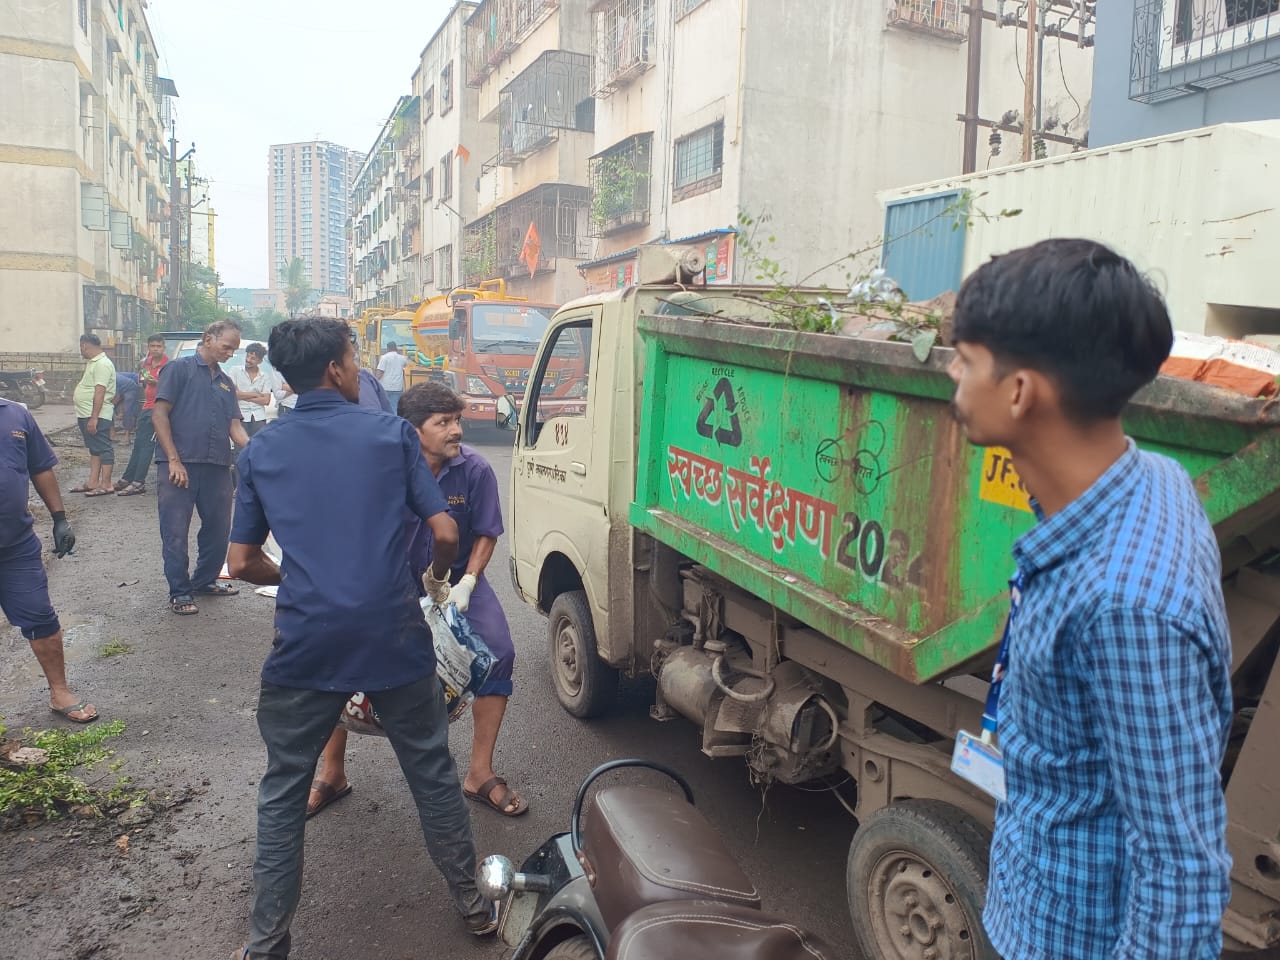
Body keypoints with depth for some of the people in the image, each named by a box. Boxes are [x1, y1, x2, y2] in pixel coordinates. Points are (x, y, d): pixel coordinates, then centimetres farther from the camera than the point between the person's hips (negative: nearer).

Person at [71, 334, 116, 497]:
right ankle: (93, 483, 21)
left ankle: (106, 485, -4)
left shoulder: (102, 364, -17)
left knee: (103, 449, -6)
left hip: (97, 416, -11)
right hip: (86, 415, 11)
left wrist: (93, 418, -26)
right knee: (94, 449, 14)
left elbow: (100, 392, -23)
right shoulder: (93, 363, 17)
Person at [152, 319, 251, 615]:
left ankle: (205, 580, 31)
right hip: (179, 465, -6)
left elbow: (234, 426, 11)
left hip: (217, 467, 6)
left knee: (218, 529, 13)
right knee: (175, 532, 0)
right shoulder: (179, 368, -1)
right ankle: (179, 592, 12)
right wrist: (174, 460, -14)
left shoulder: (226, 383, 17)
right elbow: (159, 414, -7)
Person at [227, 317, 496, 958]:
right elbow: (445, 533, -3)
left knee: (282, 792, 17)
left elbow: (241, 562, 7)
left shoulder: (261, 452, 5)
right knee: (432, 773, 17)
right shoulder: (393, 434, -1)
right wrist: (437, 578, 17)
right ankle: (472, 905, 31)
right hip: (395, 639, 0)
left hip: (305, 646, 1)